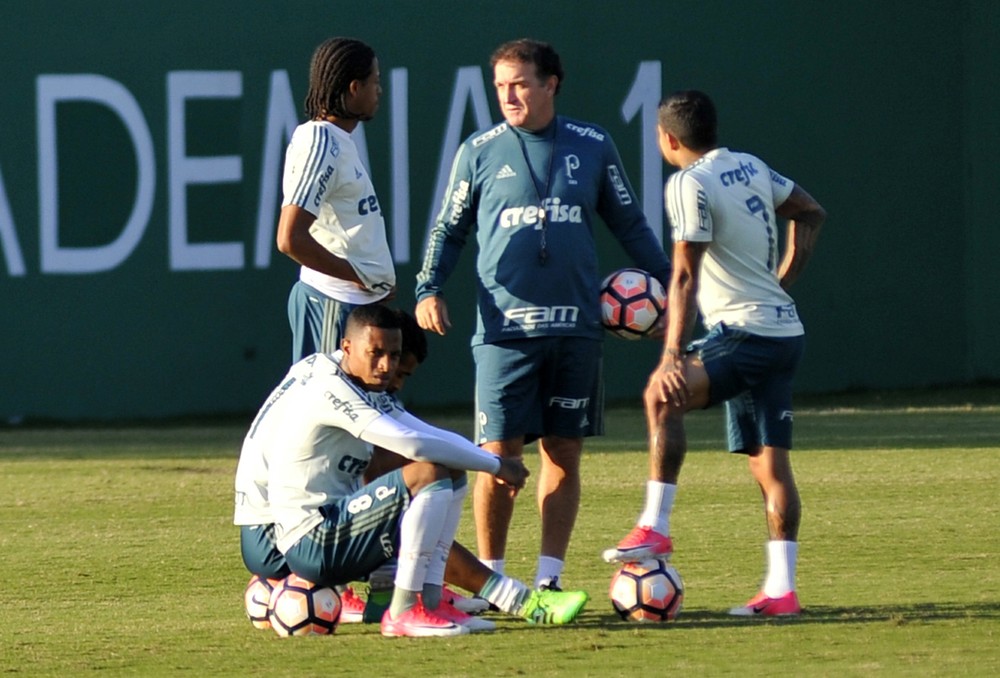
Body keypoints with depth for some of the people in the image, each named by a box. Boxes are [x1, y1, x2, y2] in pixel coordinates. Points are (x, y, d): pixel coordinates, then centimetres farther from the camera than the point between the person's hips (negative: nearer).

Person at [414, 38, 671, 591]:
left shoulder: (592, 146, 8)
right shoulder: (479, 152, 5)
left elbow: (629, 224, 18)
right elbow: (449, 229, 11)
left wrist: (666, 281, 12)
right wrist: (428, 289, -3)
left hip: (576, 327, 2)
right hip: (504, 329, -2)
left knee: (564, 453, 2)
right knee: (499, 453, -5)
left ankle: (548, 579, 6)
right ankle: (490, 578, 6)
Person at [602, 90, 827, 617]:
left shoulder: (690, 185, -11)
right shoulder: (751, 168, 14)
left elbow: (685, 277, -16)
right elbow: (810, 213, 28)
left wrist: (674, 355, -19)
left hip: (746, 332, -9)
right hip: (785, 331, 9)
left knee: (663, 395, -22)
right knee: (770, 461, 7)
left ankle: (655, 528, -28)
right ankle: (781, 589, 4)